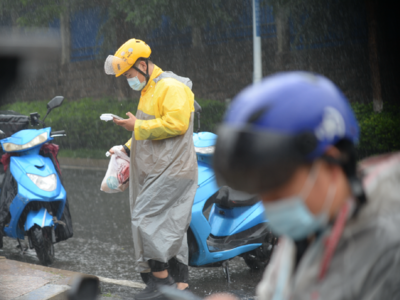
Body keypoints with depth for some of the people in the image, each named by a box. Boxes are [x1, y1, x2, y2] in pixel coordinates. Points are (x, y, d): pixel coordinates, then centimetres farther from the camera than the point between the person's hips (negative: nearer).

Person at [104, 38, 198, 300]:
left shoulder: (172, 87, -12)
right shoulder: (149, 90, 22)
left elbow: (175, 123, -24)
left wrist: (138, 126, -18)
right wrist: (126, 149, 18)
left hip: (170, 172, -10)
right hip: (155, 171, 10)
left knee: (146, 219, -14)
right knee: (170, 228, 9)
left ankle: (160, 279, -9)